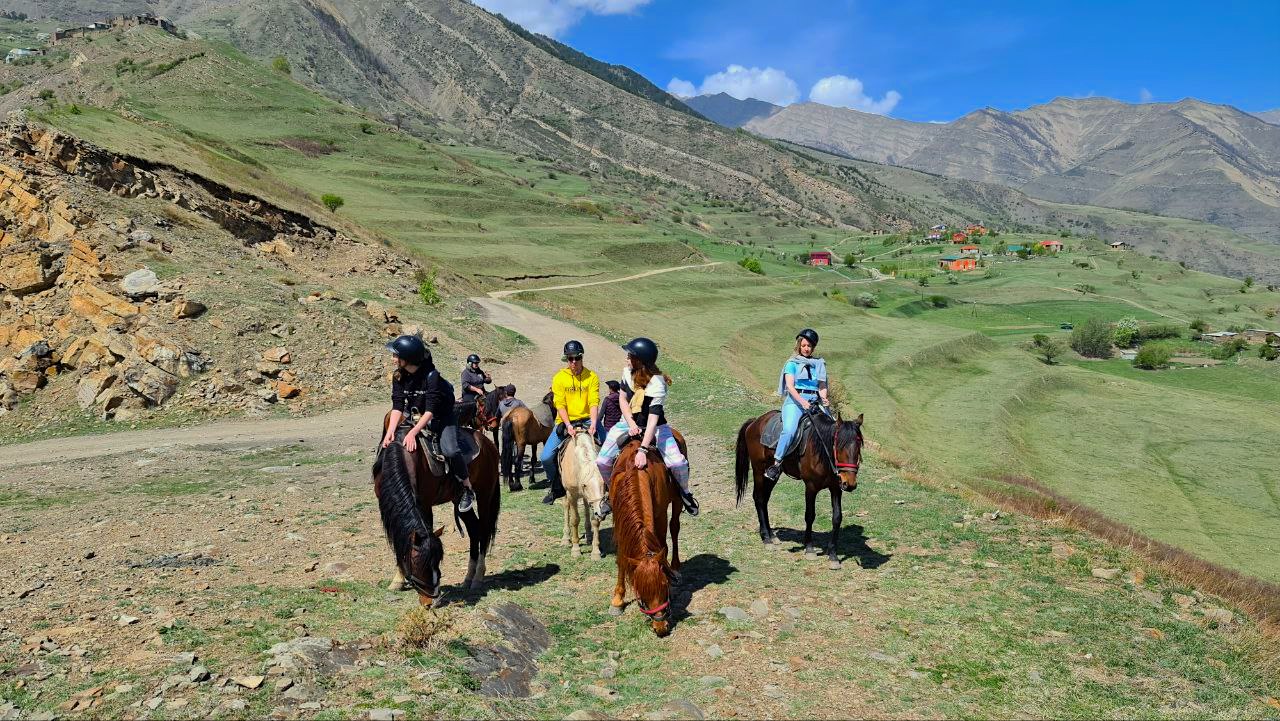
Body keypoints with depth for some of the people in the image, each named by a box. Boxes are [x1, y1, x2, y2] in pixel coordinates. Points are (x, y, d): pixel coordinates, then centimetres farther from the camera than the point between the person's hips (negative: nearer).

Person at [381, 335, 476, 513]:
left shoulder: (431, 376, -26)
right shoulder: (398, 376, -8)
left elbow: (430, 411, -30)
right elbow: (397, 406, -12)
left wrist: (413, 432, -40)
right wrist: (391, 430, -28)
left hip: (441, 418, -7)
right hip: (414, 417, 7)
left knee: (450, 450, -25)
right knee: (389, 443, 0)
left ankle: (468, 490, -8)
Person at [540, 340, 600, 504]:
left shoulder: (591, 376, -3)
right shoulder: (559, 378, -3)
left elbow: (594, 403, -10)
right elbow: (560, 404, -8)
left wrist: (593, 423, -25)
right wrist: (568, 425, -20)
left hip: (586, 419, 0)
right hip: (565, 421, 0)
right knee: (546, 457, -11)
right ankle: (556, 487, 15)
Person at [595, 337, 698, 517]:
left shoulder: (657, 384, -29)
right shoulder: (627, 372, -10)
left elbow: (653, 419, -35)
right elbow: (622, 399, 2)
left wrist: (643, 450, -43)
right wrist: (631, 424, -13)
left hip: (653, 426, -5)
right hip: (629, 423, 5)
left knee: (678, 463, -22)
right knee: (602, 462, -9)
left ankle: (684, 492, 10)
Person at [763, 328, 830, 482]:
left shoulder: (820, 364, 19)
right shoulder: (792, 363, 8)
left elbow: (822, 386, 15)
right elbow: (790, 386, -3)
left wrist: (823, 398, -8)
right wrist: (802, 401, -18)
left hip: (815, 401, 4)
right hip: (795, 400, -4)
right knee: (789, 430, -28)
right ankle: (776, 464, -22)